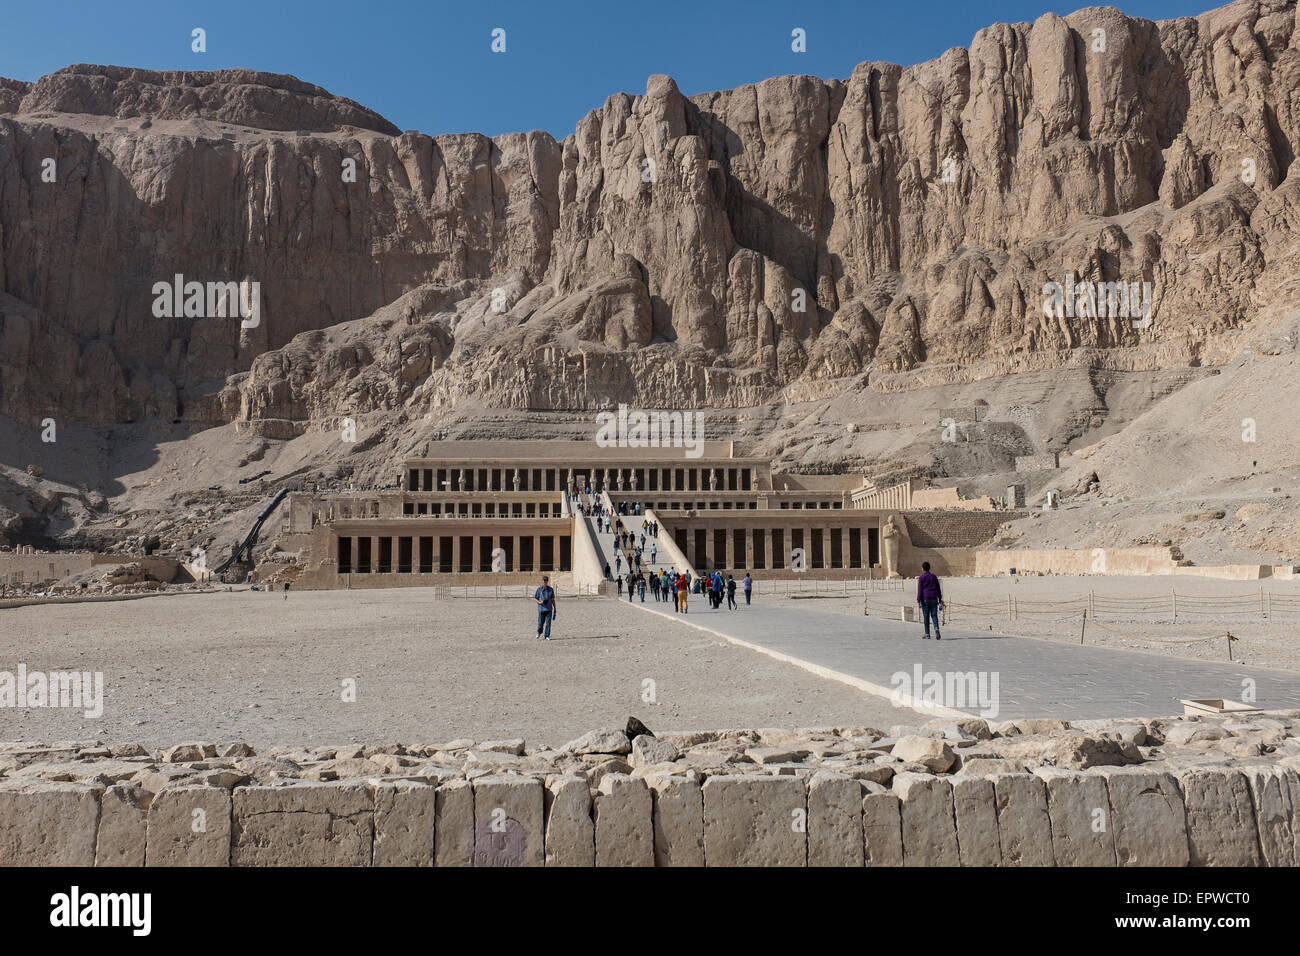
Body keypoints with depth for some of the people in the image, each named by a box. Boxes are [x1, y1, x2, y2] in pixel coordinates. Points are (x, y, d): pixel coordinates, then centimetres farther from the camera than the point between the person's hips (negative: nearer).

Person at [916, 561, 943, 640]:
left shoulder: (921, 578, -2)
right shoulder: (934, 577, 11)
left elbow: (919, 590, -8)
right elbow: (938, 589, 11)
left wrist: (918, 601, -9)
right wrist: (940, 600, 16)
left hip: (925, 599, -3)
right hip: (934, 599, 3)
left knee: (926, 617, 1)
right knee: (934, 615, 4)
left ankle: (927, 634, 2)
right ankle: (936, 629, -21)